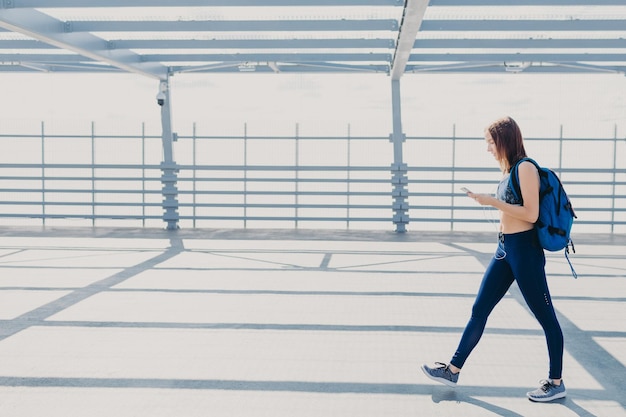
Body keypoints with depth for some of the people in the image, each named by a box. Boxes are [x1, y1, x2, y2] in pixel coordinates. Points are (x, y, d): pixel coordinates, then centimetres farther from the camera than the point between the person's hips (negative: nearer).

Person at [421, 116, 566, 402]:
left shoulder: (525, 168, -14)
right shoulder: (508, 170, 13)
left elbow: (531, 213, -21)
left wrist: (493, 202, -19)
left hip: (524, 250, -9)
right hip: (504, 250, 9)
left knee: (546, 317, 4)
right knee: (479, 310, 10)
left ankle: (556, 383, 17)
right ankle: (453, 370, 17)